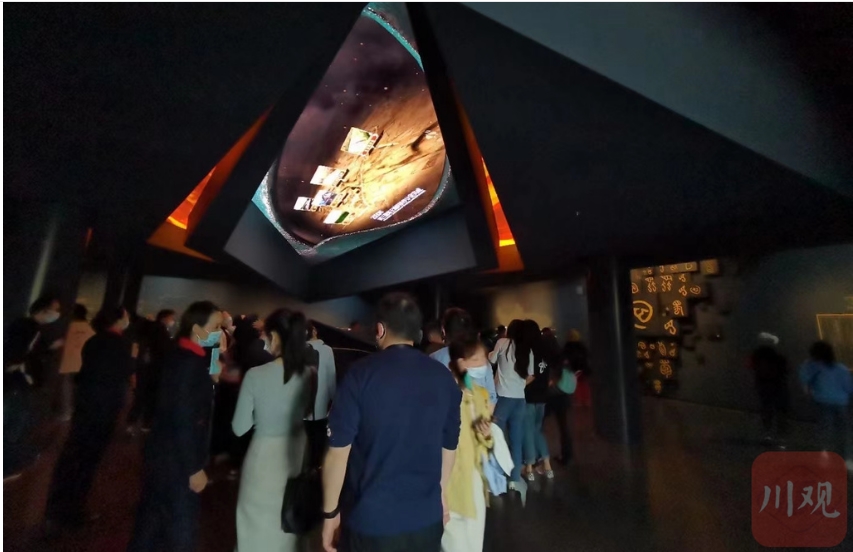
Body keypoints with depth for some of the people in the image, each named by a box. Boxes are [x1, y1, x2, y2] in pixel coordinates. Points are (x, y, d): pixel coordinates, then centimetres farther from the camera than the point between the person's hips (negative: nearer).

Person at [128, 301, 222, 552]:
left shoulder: (180, 357, 3)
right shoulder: (189, 363, -24)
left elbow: (192, 411, 5)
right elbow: (183, 421, -23)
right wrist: (195, 468, -18)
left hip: (165, 454, 8)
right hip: (176, 459, -8)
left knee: (153, 517, 24)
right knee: (181, 525, 9)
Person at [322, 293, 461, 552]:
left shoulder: (361, 373, -16)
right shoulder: (444, 377, -6)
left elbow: (338, 451, -14)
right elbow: (449, 446, 4)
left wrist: (330, 512, 1)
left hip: (370, 520, -3)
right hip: (427, 518, 3)